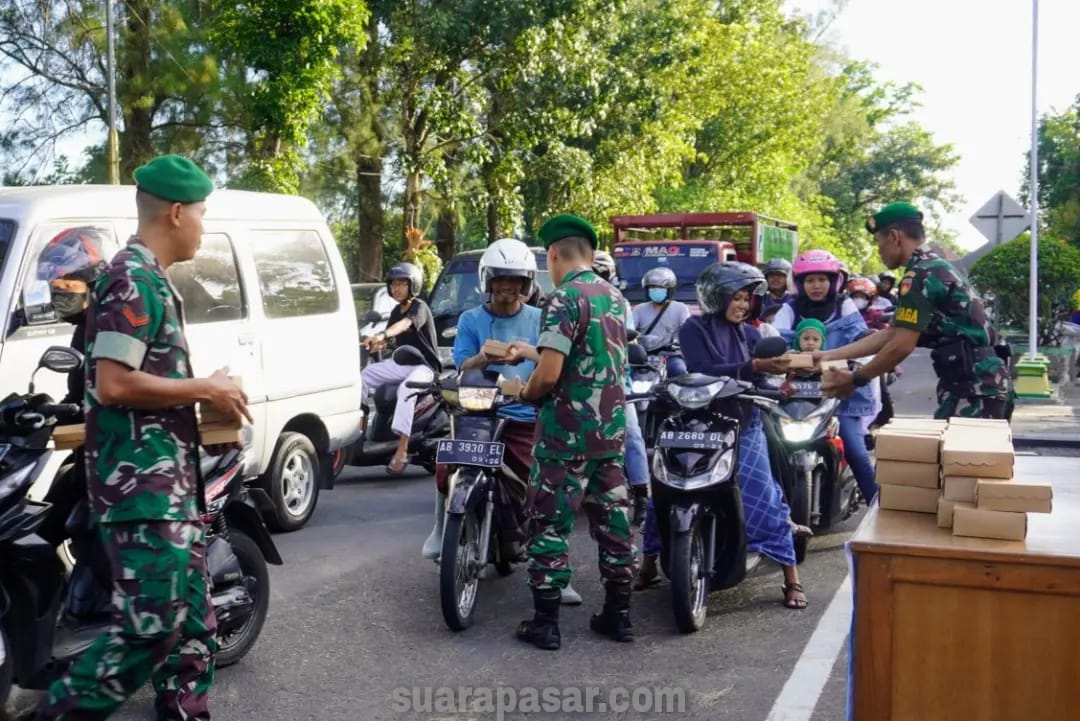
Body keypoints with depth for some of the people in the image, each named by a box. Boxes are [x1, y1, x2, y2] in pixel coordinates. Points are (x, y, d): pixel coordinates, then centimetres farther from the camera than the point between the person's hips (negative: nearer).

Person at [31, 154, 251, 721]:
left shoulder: (151, 280, 17)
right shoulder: (132, 280, -13)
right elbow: (112, 385, -22)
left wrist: (205, 396, 13)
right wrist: (203, 389, -13)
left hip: (168, 477, 10)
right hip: (141, 481, -10)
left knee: (191, 622, 12)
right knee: (152, 625, -9)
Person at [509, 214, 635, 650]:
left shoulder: (565, 299, -15)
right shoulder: (615, 297, 10)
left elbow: (549, 375, -22)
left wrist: (525, 393, -1)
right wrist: (533, 352, 27)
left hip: (566, 432, -8)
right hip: (611, 429, 8)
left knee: (550, 524, 1)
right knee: (612, 519, 12)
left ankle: (545, 622, 6)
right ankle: (618, 614, 20)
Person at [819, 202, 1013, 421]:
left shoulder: (920, 275, -12)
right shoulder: (935, 267, 20)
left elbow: (901, 346, -17)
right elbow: (891, 334, 19)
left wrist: (855, 380, -4)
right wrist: (830, 355, 17)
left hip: (973, 386, -10)